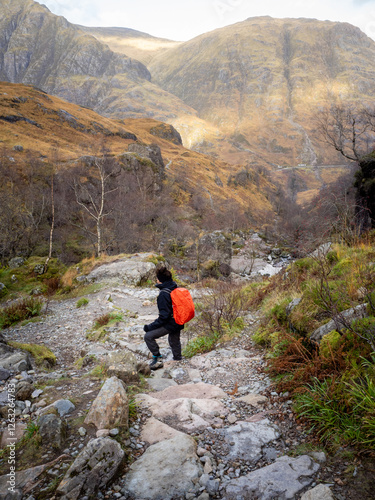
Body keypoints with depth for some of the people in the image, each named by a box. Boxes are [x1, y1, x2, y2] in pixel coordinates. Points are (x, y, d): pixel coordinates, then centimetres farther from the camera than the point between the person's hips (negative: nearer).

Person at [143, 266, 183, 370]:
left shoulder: (164, 294, -24)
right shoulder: (175, 289, 3)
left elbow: (164, 316, -25)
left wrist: (150, 327, -19)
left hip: (170, 324, -9)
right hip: (178, 323, 9)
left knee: (148, 336, -8)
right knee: (174, 341, 28)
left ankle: (158, 359, -1)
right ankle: (178, 360, 45)